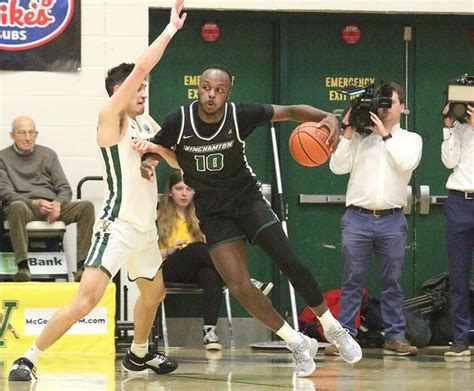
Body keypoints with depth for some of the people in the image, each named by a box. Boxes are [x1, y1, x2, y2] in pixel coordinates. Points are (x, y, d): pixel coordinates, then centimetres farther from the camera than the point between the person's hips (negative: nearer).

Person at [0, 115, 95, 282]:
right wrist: (34, 203, -19)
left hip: (51, 205, 4)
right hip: (25, 205, -4)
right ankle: (23, 267, -45)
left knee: (86, 206, -22)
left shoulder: (48, 154, 20)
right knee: (17, 206, -41)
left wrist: (57, 204, -10)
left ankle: (82, 266, -30)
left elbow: (65, 188, 14)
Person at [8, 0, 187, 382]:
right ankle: (28, 359, -15)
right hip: (117, 225, -9)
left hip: (146, 227, 9)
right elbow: (141, 67, -22)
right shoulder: (111, 118, -12)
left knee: (154, 293, 25)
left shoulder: (146, 123, 12)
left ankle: (138, 354, 47)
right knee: (86, 299, -19)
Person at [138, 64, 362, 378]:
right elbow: (155, 151, 2)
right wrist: (148, 163, -22)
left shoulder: (240, 115, -16)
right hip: (212, 211, 1)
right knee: (239, 286, -11)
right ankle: (298, 344, 5)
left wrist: (326, 117, -29)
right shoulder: (178, 122, -14)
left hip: (246, 197, -1)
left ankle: (333, 329, 7)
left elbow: (290, 111, -10)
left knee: (289, 262, -14)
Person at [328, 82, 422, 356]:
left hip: (392, 220, 0)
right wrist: (348, 133, -3)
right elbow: (338, 167, 2)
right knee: (352, 282, 0)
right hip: (358, 218, 0)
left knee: (393, 282, 5)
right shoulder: (360, 137, 10)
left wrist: (385, 134, -8)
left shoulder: (410, 139, 11)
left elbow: (407, 163, -9)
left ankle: (395, 336, 10)